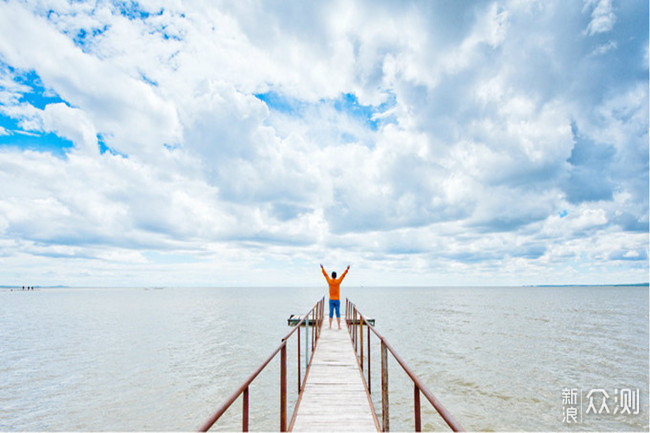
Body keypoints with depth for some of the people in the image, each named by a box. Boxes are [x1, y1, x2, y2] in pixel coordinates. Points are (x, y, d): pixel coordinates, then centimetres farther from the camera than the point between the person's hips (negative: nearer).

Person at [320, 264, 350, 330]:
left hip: (331, 300, 1)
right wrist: (347, 269, 8)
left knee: (331, 313, 5)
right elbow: (343, 275, -2)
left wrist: (322, 268, 19)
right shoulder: (338, 281, -10)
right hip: (337, 300, -1)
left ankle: (330, 326, 7)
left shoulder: (329, 281, -6)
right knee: (338, 313, 1)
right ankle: (339, 326, -1)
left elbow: (325, 274, 6)